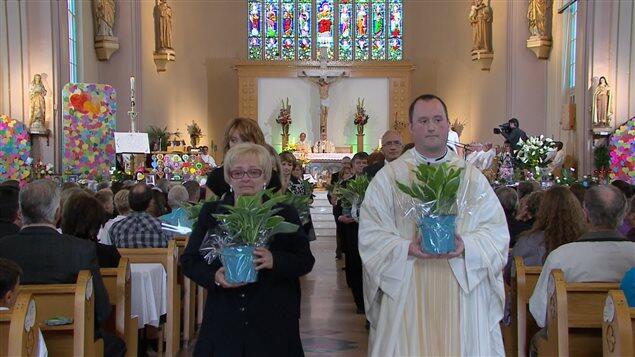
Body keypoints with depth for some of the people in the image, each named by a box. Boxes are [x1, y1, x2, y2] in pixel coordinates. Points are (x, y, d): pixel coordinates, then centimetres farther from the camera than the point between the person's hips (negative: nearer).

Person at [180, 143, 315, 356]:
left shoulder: (284, 213, 2)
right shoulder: (211, 213, 6)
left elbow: (306, 260, 0)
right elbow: (189, 261, 6)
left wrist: (275, 261, -20)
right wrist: (214, 277, -14)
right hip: (223, 321, 1)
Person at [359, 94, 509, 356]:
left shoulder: (472, 177, 9)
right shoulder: (388, 177, 3)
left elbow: (496, 229, 2)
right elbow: (370, 234, -3)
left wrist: (465, 246, -16)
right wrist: (407, 249, -19)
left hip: (462, 293, 2)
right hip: (407, 294, -1)